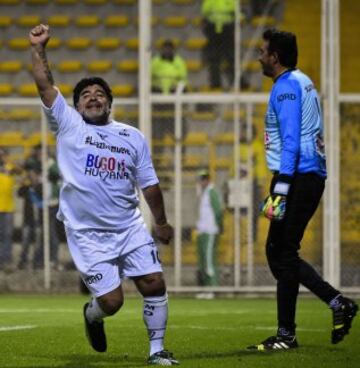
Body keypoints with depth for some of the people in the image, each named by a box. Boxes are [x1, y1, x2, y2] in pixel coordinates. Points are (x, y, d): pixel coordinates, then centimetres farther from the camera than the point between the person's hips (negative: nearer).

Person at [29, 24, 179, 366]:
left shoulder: (133, 137, 10)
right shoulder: (67, 125, 3)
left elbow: (149, 184, 16)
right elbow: (45, 85, -7)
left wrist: (161, 222, 20)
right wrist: (38, 49, -13)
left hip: (130, 228, 3)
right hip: (87, 233, -3)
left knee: (154, 284, -7)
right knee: (111, 301, -8)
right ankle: (92, 316, 29)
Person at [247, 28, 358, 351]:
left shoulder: (286, 87, -11)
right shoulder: (302, 82, 19)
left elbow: (290, 143, -19)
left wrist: (279, 193, -23)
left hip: (298, 176, -10)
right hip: (311, 176, 10)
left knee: (283, 254, -6)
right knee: (278, 252, 12)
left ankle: (286, 335, -3)